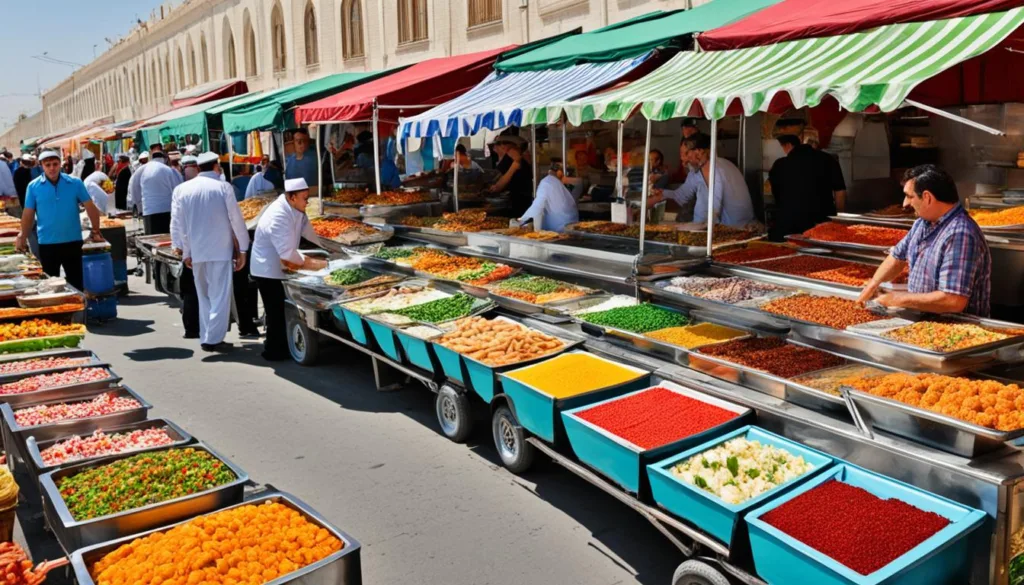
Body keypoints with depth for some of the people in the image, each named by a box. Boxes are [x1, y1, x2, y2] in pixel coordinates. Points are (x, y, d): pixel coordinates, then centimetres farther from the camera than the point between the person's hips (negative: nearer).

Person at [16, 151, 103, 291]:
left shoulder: (75, 183, -3)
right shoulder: (34, 186, -1)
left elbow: (90, 208, 1)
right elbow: (28, 214, 2)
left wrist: (96, 231, -2)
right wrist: (22, 237, -4)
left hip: (72, 242, 0)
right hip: (47, 244, 0)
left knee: (76, 281, 9)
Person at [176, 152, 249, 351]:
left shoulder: (185, 189, 6)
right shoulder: (223, 187, -5)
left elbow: (180, 223, 9)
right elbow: (236, 219, -5)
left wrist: (186, 252, 17)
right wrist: (242, 248, 2)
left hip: (197, 251, 4)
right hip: (220, 249, -4)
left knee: (204, 296, 15)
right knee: (220, 296, 1)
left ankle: (205, 338, 17)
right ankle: (214, 339, -3)